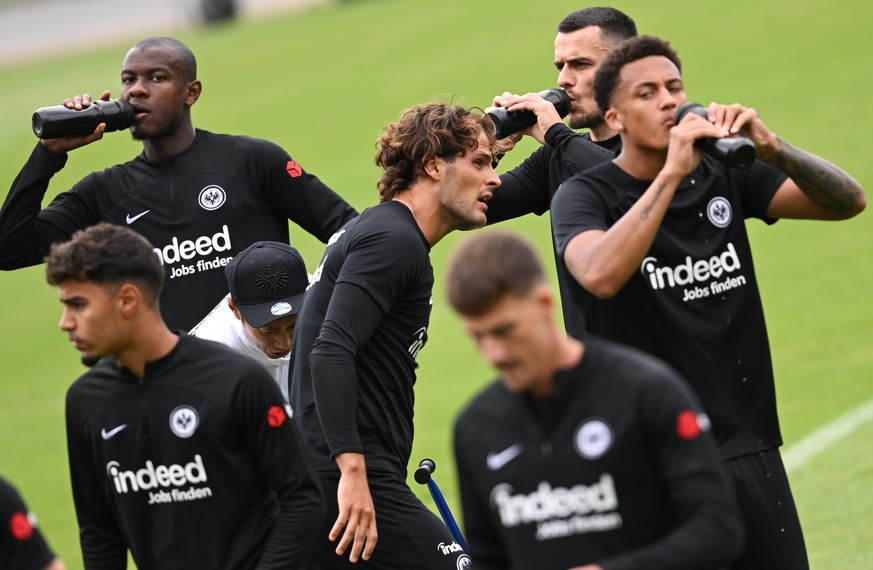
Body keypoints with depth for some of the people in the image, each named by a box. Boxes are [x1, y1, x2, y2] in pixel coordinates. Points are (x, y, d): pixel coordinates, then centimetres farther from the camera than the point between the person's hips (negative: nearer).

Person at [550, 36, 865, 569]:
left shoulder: (725, 175, 6)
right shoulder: (585, 195, -5)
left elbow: (848, 200, -3)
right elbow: (600, 276, -27)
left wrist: (769, 148, -20)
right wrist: (672, 171, -28)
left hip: (750, 445, 4)